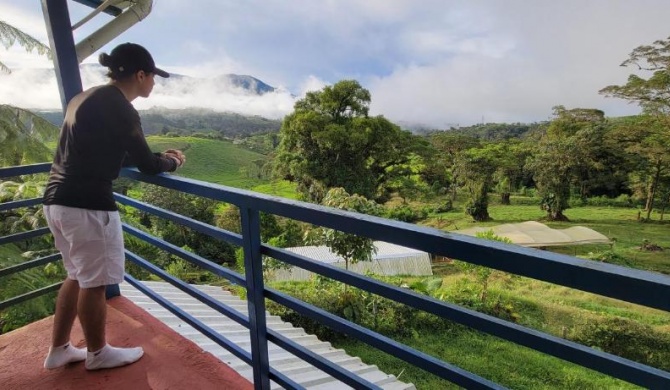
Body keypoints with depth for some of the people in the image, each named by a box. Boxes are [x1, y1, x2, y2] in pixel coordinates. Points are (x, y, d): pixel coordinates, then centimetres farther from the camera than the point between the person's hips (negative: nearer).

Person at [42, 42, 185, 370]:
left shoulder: (86, 98, 15)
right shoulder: (119, 109, -15)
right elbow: (147, 165, -11)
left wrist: (158, 157, 19)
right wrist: (172, 162, 10)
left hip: (57, 200, 10)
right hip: (86, 204, -10)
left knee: (78, 276, 22)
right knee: (94, 282, 7)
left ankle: (58, 350, 34)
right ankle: (97, 353, 27)